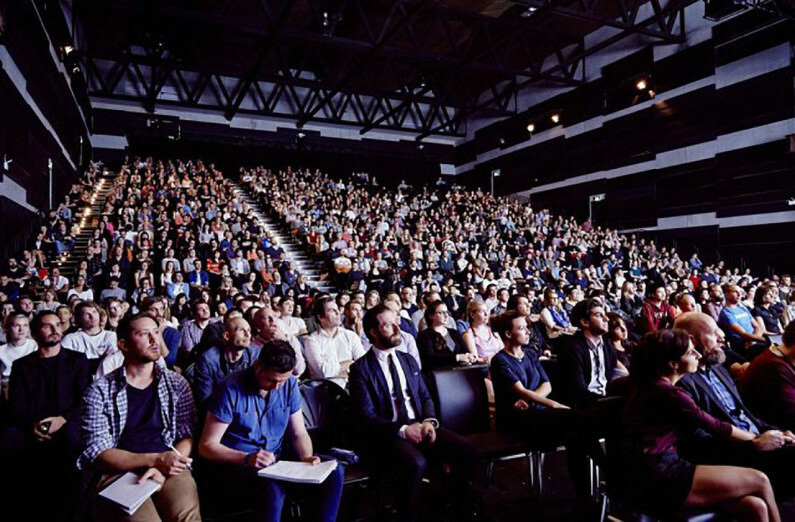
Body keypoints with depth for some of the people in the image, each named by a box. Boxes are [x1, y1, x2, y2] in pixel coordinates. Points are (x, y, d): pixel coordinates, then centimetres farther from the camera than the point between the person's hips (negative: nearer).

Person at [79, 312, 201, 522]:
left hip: (169, 470, 1)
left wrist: (164, 467, -13)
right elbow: (96, 451, -3)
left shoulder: (177, 384, 11)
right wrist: (154, 460, -14)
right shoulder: (100, 390, 4)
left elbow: (188, 436, 7)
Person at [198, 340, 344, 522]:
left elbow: (299, 433, 7)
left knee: (333, 472, -16)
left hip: (276, 460, 5)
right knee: (272, 488, -37)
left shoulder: (289, 385, 0)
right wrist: (247, 458, -28)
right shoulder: (232, 389, -15)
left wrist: (306, 457, -14)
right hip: (235, 464, -5)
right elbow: (206, 446, -13)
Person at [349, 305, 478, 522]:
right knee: (415, 463, -35)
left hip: (419, 426, 6)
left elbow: (425, 396, 15)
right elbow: (366, 416, -10)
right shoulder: (361, 368, -4)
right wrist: (402, 430, -20)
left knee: (467, 450, -13)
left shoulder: (408, 360, 15)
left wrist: (429, 420, -7)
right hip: (386, 434, -6)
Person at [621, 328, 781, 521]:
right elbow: (716, 427, -3)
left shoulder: (646, 383, 10)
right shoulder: (669, 394, -15)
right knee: (760, 481, -4)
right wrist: (758, 440, 13)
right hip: (659, 480, -9)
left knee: (755, 507, -3)